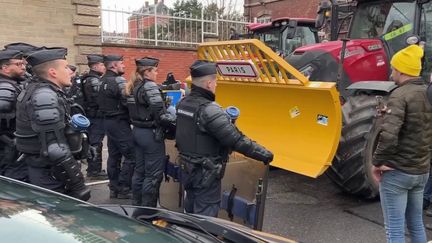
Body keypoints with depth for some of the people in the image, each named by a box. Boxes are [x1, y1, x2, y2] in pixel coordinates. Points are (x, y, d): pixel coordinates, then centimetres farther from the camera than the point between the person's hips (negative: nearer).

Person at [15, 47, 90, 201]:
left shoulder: (42, 90, 10)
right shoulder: (44, 96, -22)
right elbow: (55, 147, -27)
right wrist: (77, 183, -24)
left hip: (45, 169, 10)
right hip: (49, 175, -10)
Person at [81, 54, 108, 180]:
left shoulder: (87, 79, 15)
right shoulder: (94, 80, -16)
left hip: (90, 115, 10)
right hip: (96, 116, -10)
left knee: (92, 143, 16)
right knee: (96, 144, -4)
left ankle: (92, 169, 26)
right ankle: (95, 171, 3)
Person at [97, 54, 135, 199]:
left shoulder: (103, 81, 13)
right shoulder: (118, 80, -16)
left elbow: (101, 103, 16)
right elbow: (128, 102, -22)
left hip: (108, 121, 10)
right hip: (119, 122, -10)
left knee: (114, 155, 14)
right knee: (131, 156, -4)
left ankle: (114, 189, 20)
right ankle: (123, 190, -2)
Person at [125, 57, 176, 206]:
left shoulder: (134, 87, 11)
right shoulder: (150, 86, -16)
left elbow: (140, 110, 13)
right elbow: (160, 115, -23)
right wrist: (176, 120, -13)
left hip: (138, 131, 9)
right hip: (151, 133, -9)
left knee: (139, 170, 17)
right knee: (154, 174, 1)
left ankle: (136, 204, 28)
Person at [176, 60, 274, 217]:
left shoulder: (183, 104, 1)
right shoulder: (209, 110, -26)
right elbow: (236, 140, -29)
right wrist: (264, 154, -21)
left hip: (187, 168, 8)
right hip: (205, 173, -8)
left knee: (191, 210, 24)